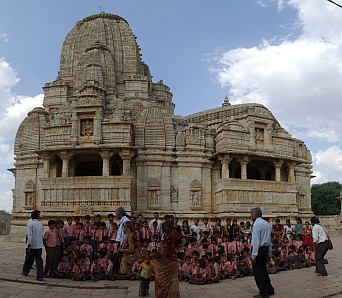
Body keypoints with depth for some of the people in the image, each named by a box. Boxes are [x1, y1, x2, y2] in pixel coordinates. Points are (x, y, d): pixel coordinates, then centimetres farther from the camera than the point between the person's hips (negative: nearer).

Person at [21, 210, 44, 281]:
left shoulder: (30, 224, -10)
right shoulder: (40, 224, 7)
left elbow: (30, 235, -17)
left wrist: (29, 246, -16)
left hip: (32, 246, -4)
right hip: (39, 246, 4)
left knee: (29, 259, 14)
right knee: (39, 260, 2)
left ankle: (25, 272, 34)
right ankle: (40, 275, -8)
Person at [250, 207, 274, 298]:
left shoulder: (256, 224, -16)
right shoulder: (266, 223, 12)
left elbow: (256, 241, -20)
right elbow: (269, 239, 16)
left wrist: (253, 255, -18)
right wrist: (269, 252, 21)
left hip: (259, 249, -9)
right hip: (266, 249, 9)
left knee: (258, 271, 1)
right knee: (263, 269, 19)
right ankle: (269, 290, 27)